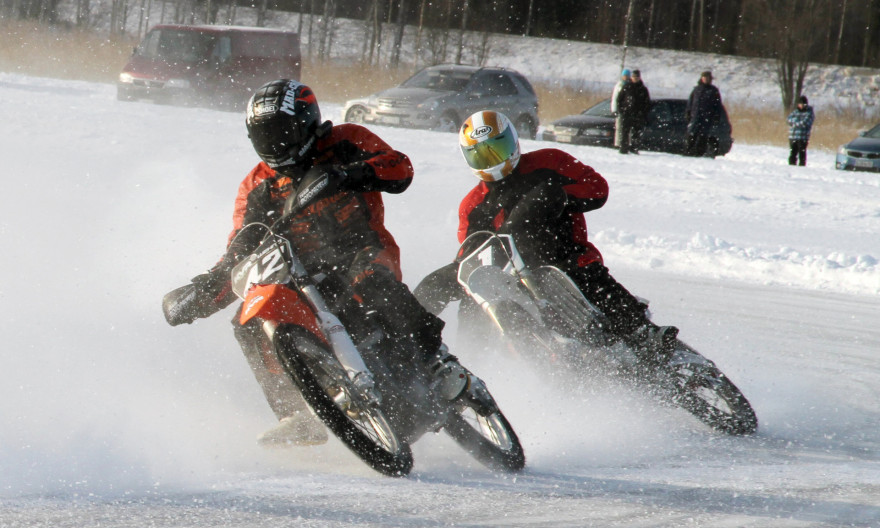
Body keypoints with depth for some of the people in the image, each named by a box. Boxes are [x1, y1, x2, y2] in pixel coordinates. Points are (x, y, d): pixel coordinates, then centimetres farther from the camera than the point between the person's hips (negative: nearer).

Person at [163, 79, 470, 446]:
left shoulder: (346, 142, 7)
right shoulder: (257, 188, 16)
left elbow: (399, 168, -8)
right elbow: (239, 257, 14)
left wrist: (346, 175, -24)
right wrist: (199, 294, -2)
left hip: (364, 251, -4)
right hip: (305, 276, 4)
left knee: (368, 278, -39)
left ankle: (437, 361, -38)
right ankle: (298, 415, -19)